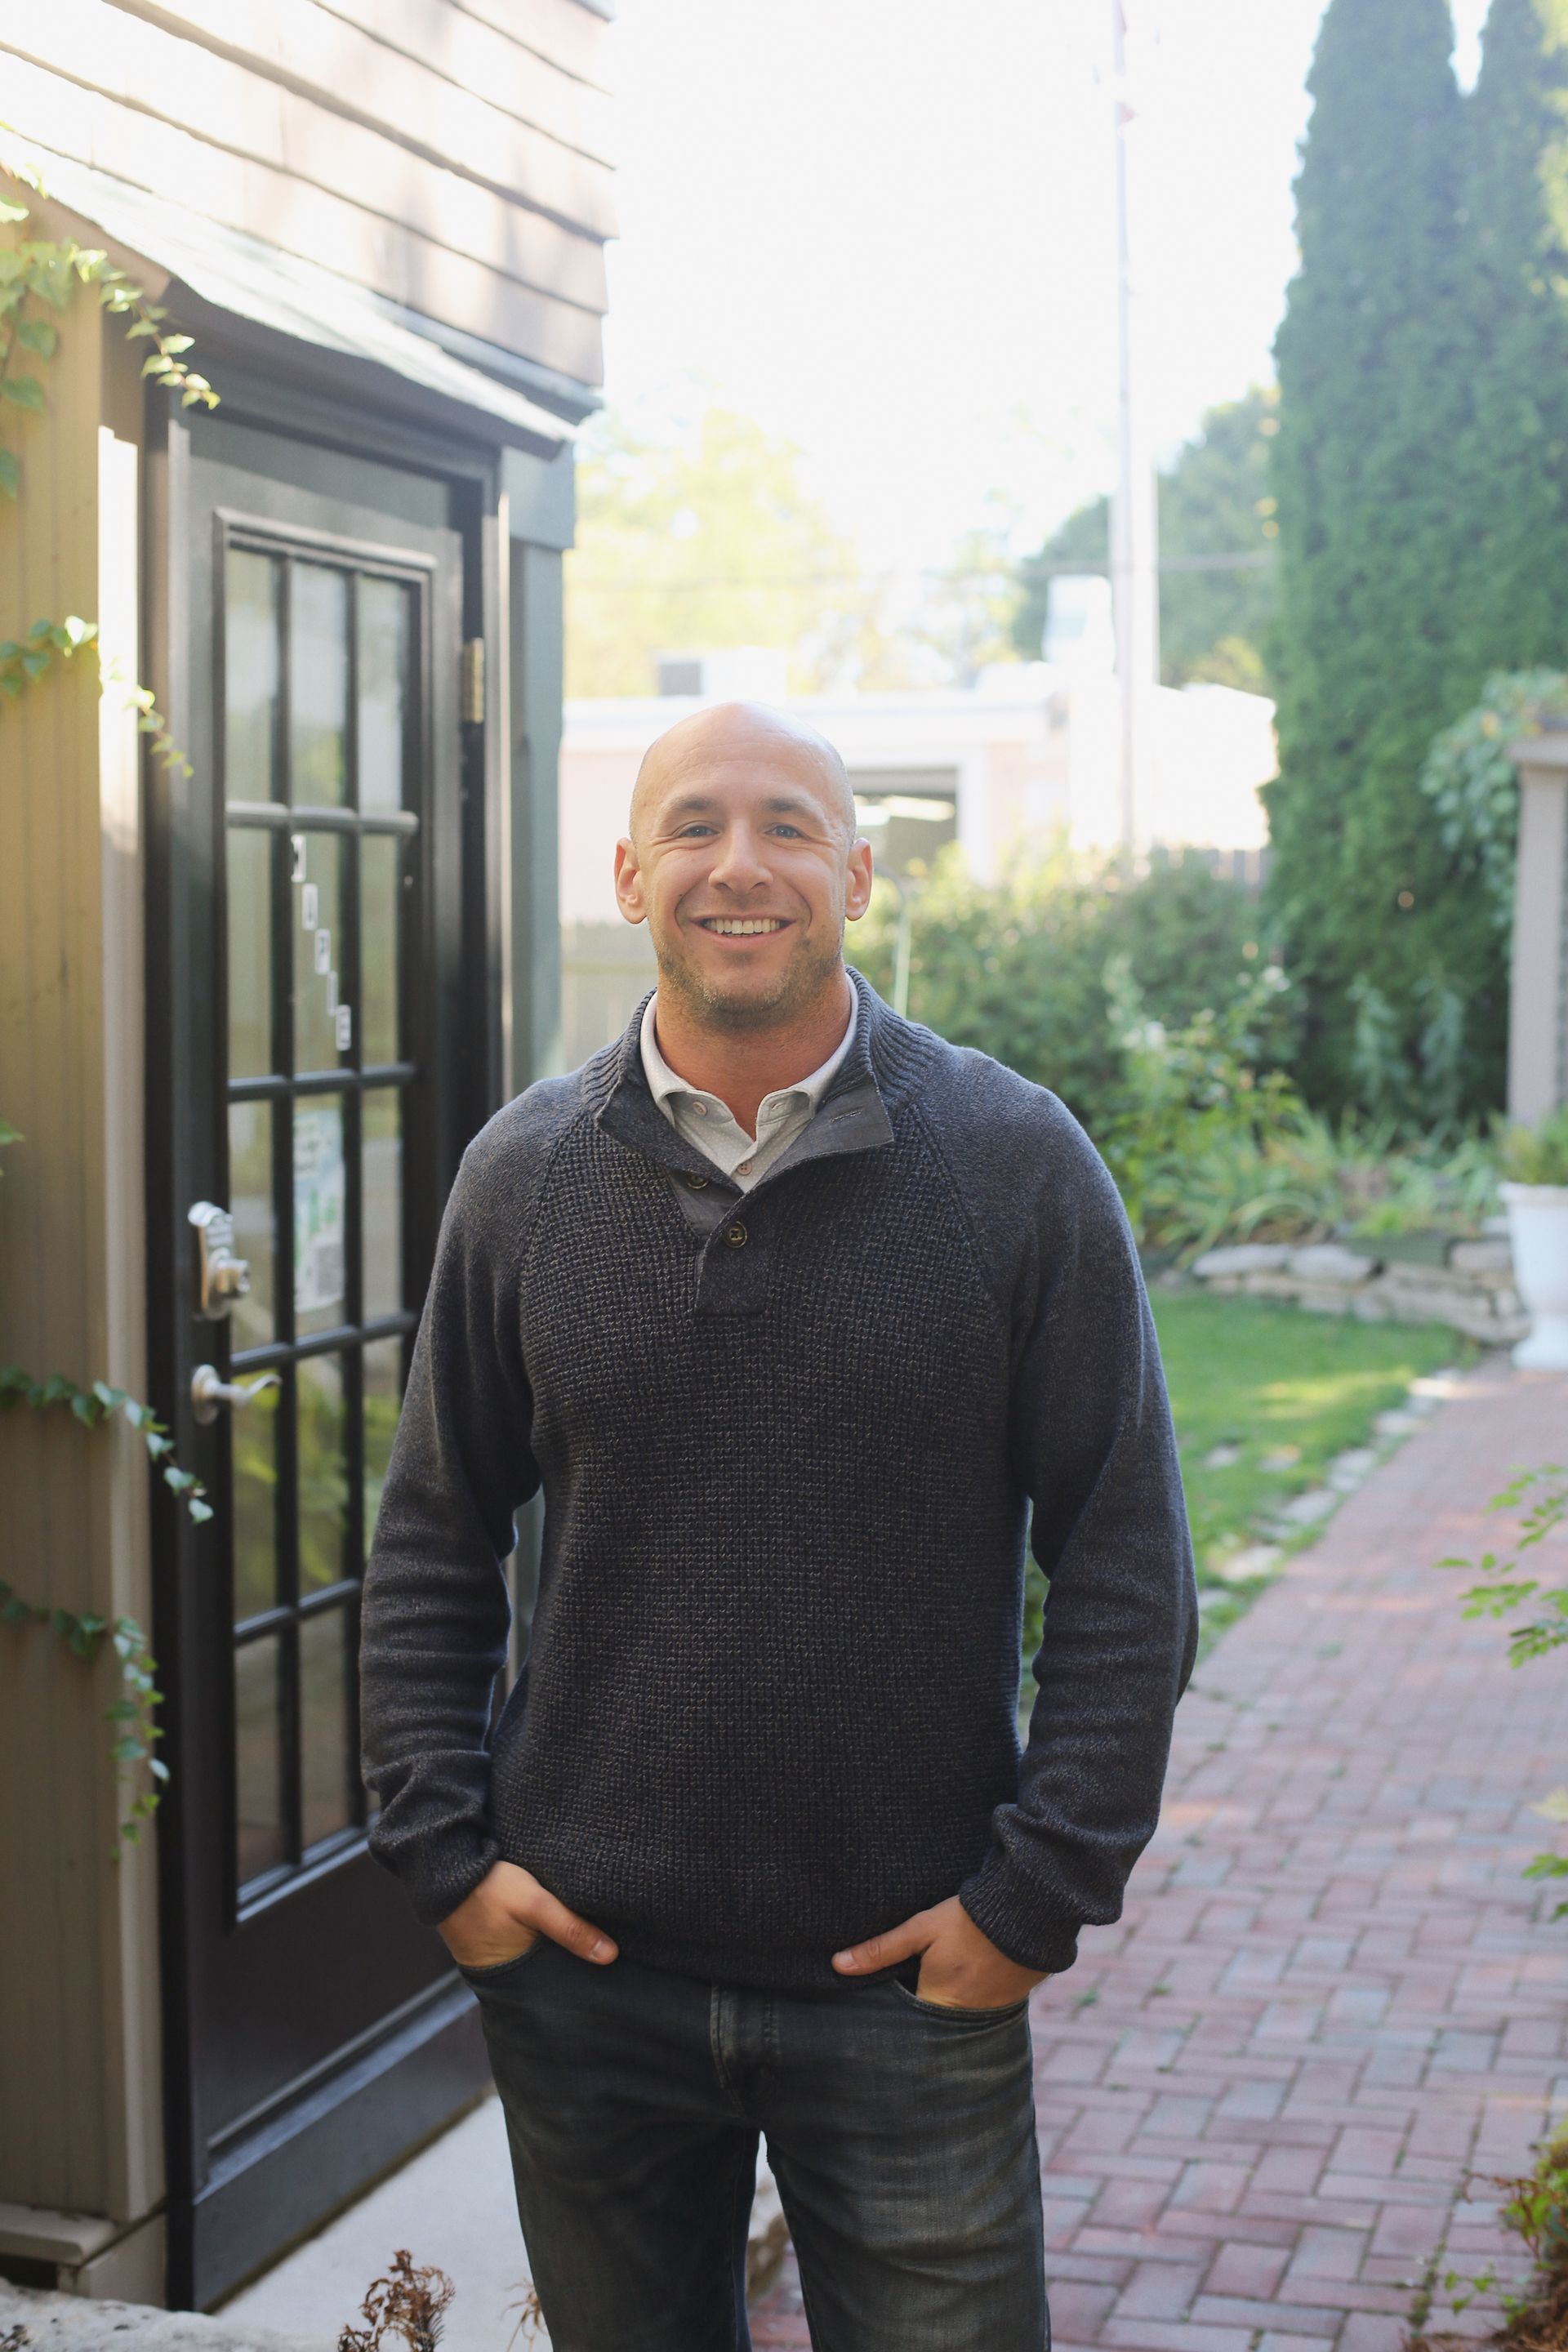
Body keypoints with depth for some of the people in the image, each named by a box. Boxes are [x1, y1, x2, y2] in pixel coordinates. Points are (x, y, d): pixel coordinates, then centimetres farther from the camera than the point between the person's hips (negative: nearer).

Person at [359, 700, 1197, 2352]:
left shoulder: (1017, 1162, -6)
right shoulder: (525, 1173, 0)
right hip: (582, 1972, 2)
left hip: (911, 1975, -2)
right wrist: (442, 1850, 1)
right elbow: (432, 1540, 8)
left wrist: (1037, 1895, -7)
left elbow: (1126, 1565, -4)